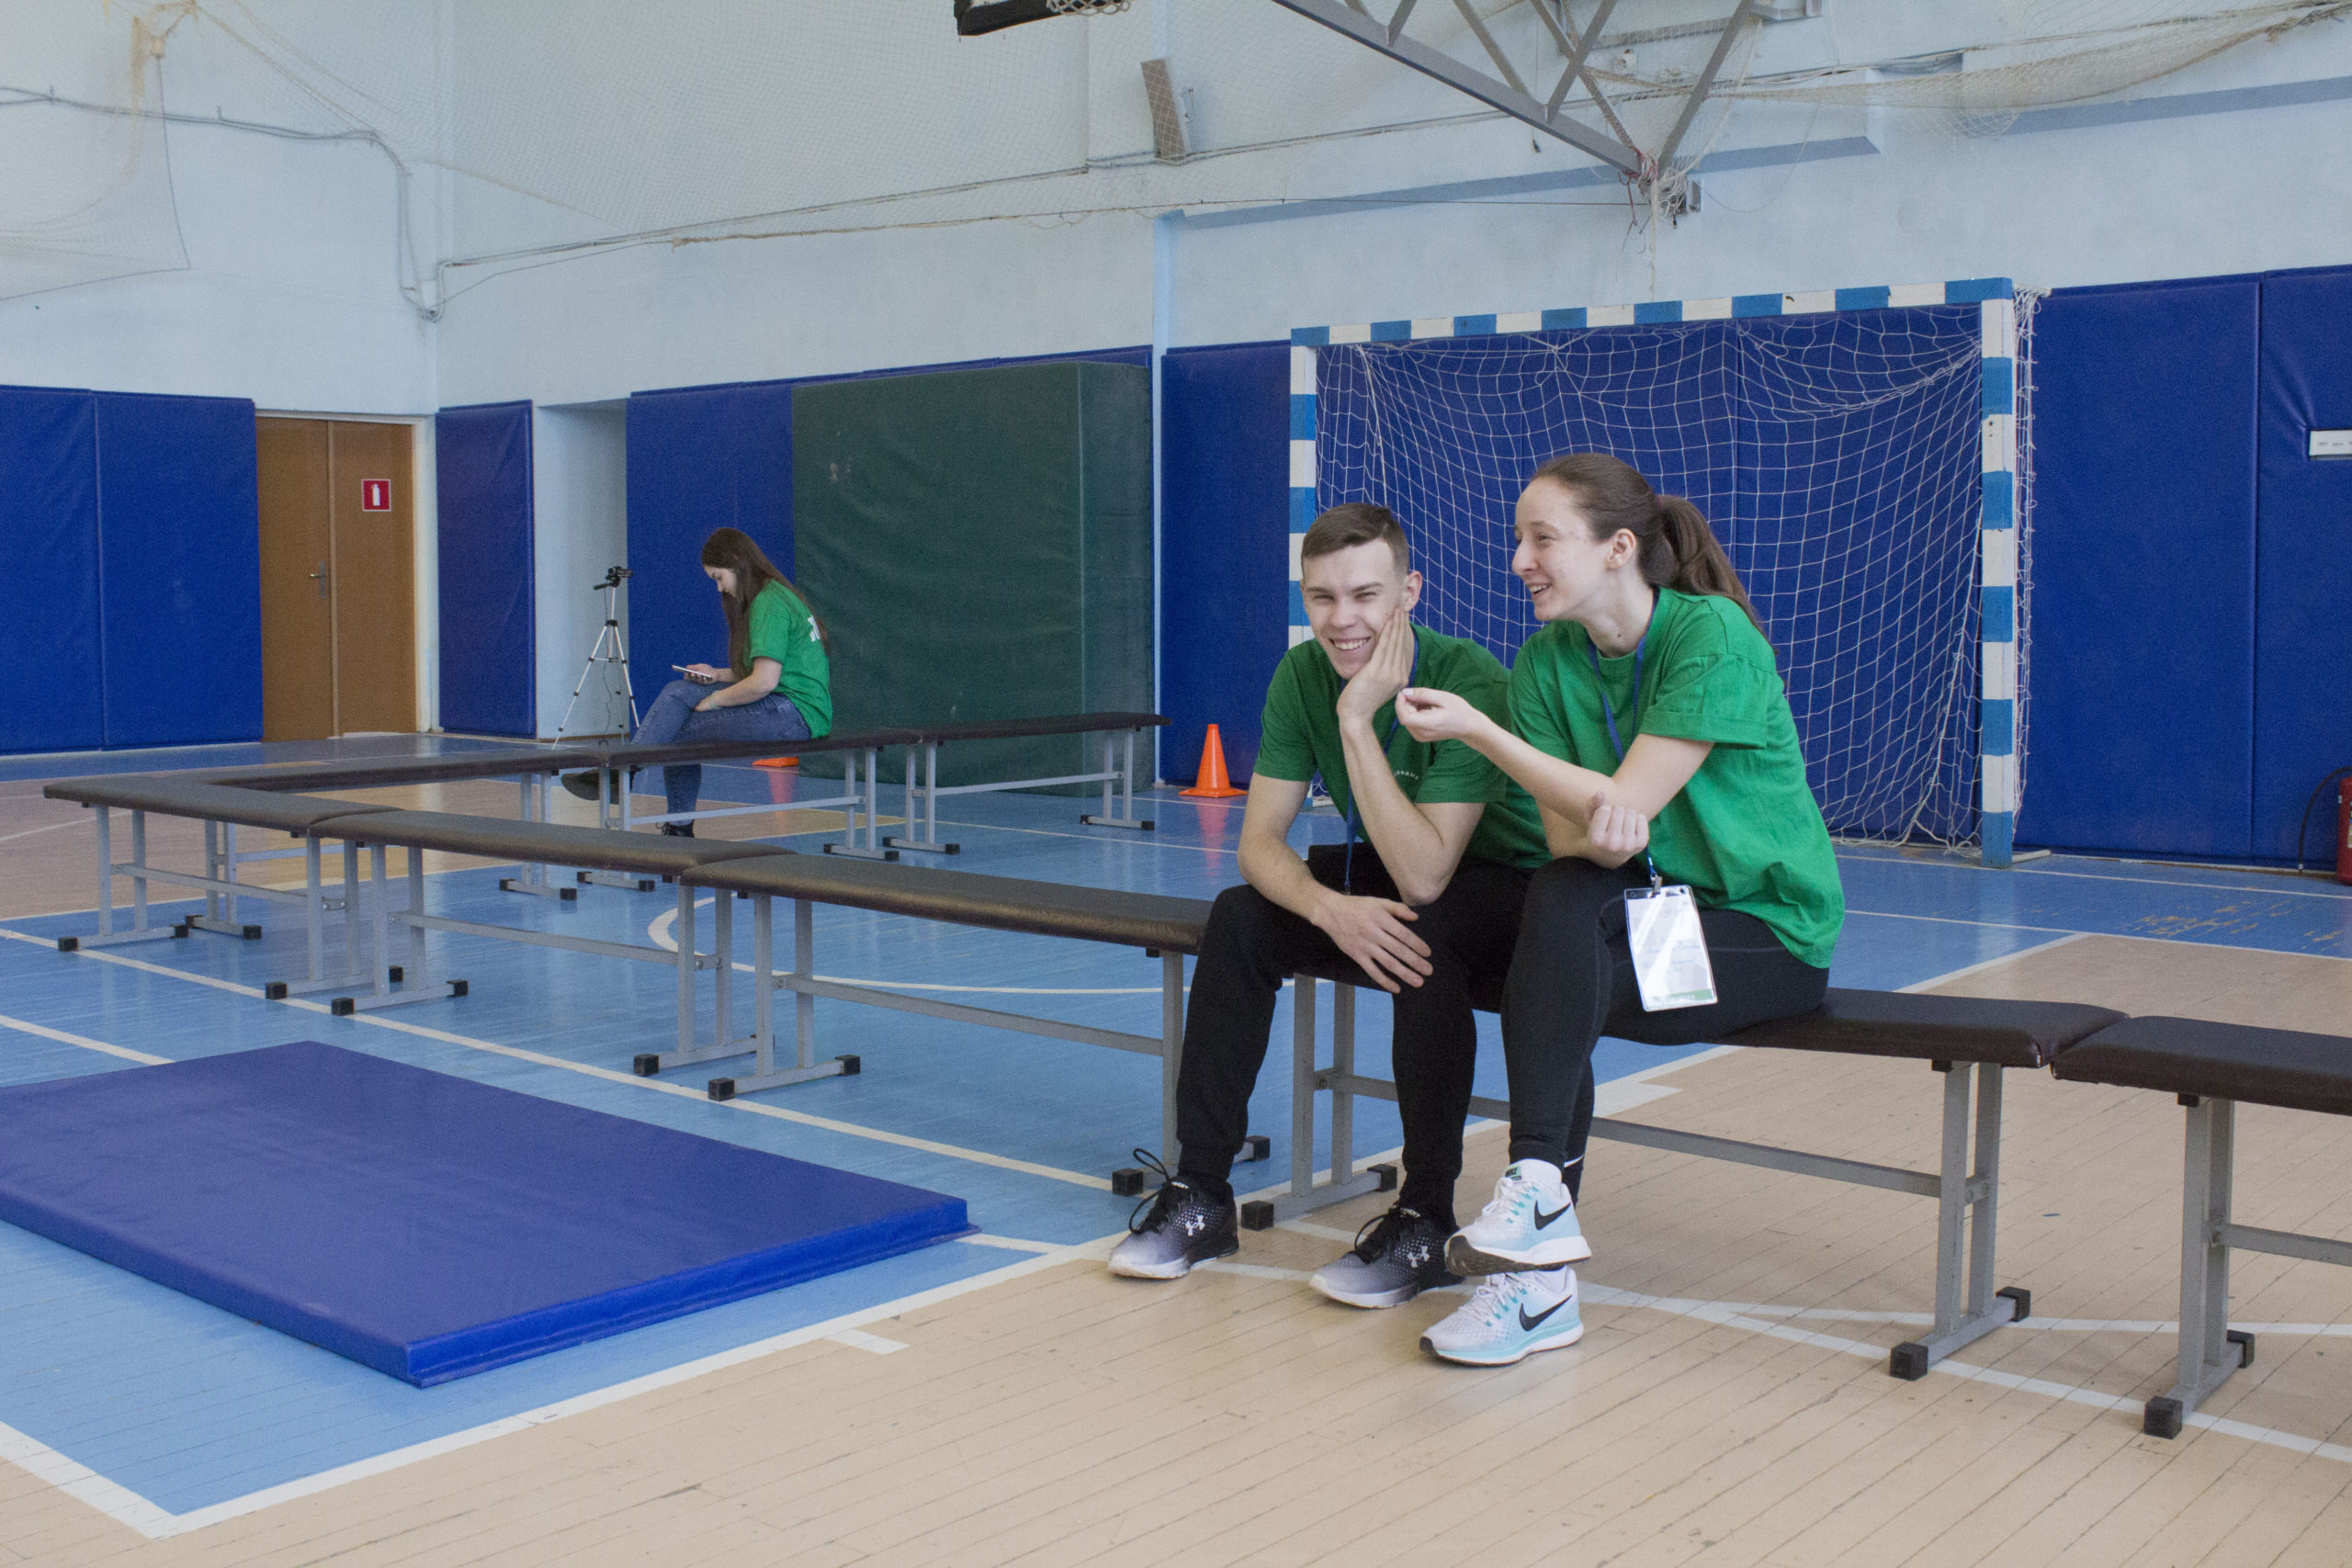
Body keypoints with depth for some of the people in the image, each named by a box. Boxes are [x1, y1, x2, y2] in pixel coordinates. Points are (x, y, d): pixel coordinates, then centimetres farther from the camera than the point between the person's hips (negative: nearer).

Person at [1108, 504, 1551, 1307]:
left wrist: (1358, 719, -37)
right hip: (1384, 873, 6)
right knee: (1238, 918, -15)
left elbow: (1424, 878, -35)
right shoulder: (1301, 676, -10)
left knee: (1425, 937, -36)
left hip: (1507, 882, -6)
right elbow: (1260, 840, -11)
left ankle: (1426, 1220, -23)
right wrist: (1331, 908, -32)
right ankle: (1201, 1194, -7)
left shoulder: (1469, 683, -28)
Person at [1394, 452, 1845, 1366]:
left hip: (1771, 931, -5)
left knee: (1571, 901, -28)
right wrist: (1602, 819, -32)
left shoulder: (1713, 635, -17)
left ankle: (1538, 1189, -26)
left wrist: (1476, 728, -23)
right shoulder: (1547, 660, 1)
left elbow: (1625, 808, -23)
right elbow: (1576, 843, -8)